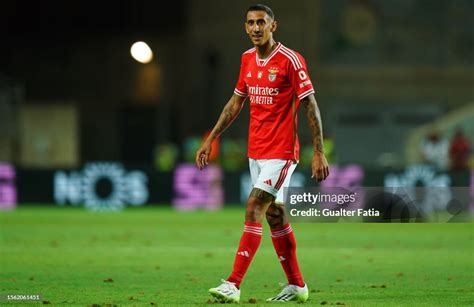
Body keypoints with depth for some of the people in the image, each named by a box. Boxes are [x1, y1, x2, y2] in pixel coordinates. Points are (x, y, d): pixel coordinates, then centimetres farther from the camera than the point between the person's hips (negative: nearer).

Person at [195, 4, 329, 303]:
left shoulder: (290, 60, -12)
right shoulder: (247, 59, 9)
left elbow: (311, 105, -11)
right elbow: (235, 103, 19)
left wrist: (319, 153, -15)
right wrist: (211, 140, 17)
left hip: (281, 152, -7)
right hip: (256, 151, 7)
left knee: (254, 209, -14)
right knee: (275, 216, 11)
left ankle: (233, 285, -17)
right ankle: (297, 285, 20)